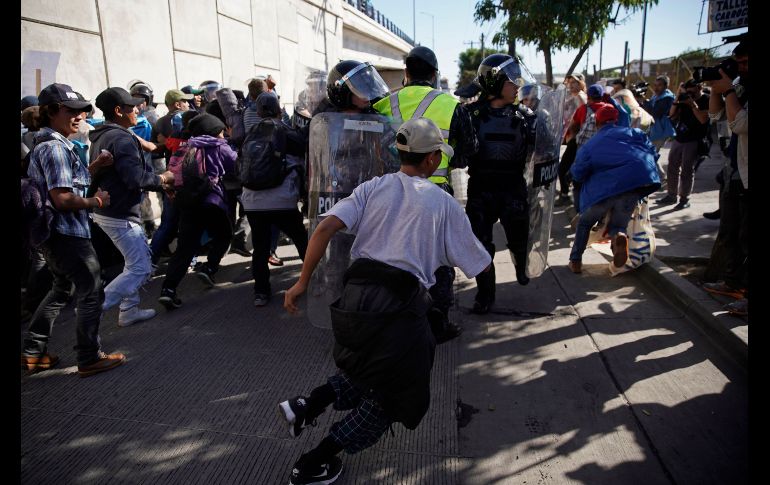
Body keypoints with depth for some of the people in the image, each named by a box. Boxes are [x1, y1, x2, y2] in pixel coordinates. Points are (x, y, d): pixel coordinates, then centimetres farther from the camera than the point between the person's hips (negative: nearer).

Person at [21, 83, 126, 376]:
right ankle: (89, 358, 10)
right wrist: (96, 201, -11)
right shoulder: (55, 147, -18)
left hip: (55, 233, 10)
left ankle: (33, 352, 31)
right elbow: (62, 198, -24)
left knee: (61, 290, 23)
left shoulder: (48, 145, 14)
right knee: (91, 292, 0)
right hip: (68, 234, -10)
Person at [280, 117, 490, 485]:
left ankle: (308, 405, 13)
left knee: (368, 371, 31)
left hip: (356, 293, 5)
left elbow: (325, 228, -4)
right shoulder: (444, 203, 6)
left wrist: (303, 281, 3)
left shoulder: (373, 187, 11)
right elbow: (478, 264, 13)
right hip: (400, 305, -4)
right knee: (391, 398, 16)